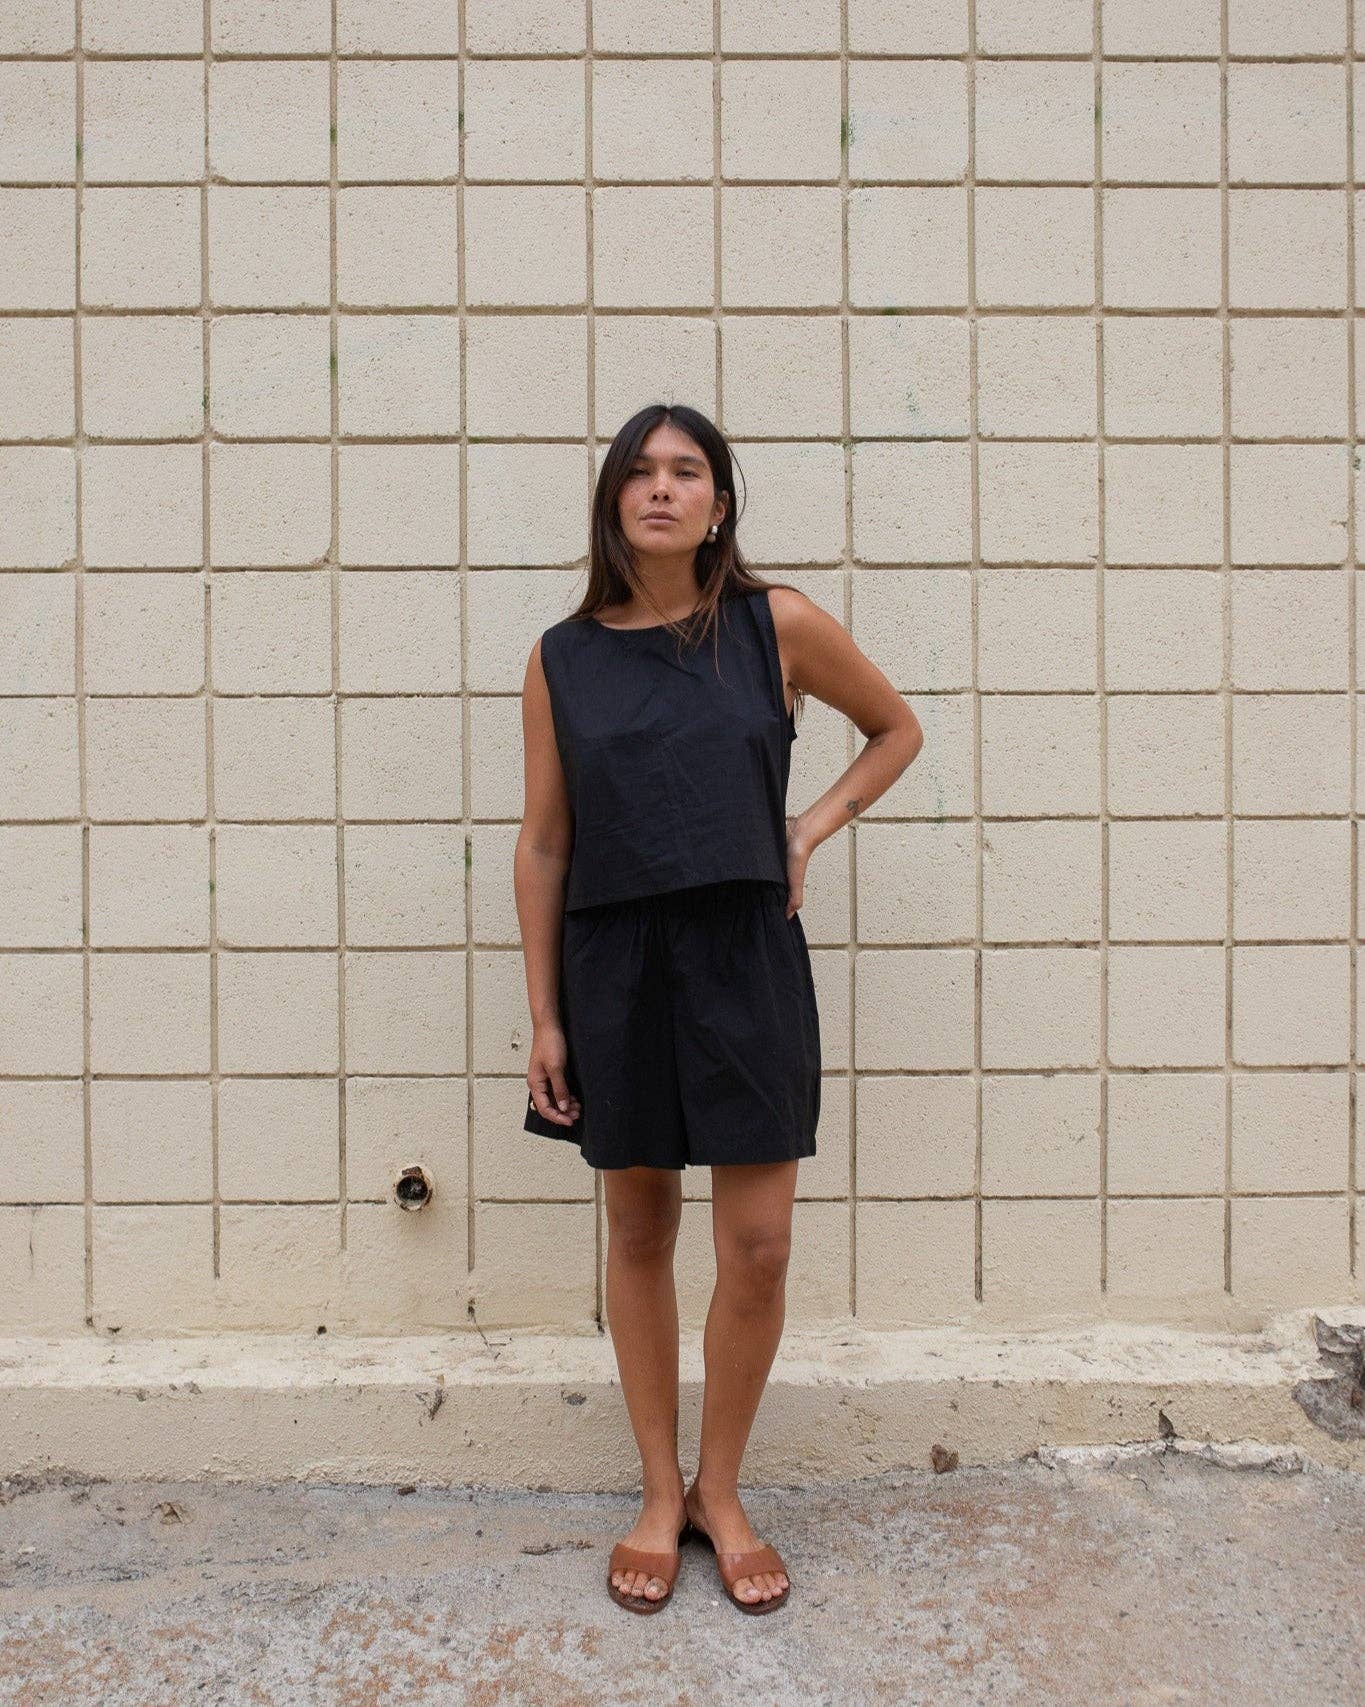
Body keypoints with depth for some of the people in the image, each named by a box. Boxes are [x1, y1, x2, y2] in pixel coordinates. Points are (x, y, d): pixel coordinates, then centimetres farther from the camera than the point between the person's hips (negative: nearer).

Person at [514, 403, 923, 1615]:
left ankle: (721, 1492, 28)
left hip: (746, 959, -1)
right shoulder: (563, 658, 2)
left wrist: (812, 829, -1)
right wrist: (544, 1016, 1)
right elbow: (543, 847, 4)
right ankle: (659, 1498, 32)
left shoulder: (777, 624, 0)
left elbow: (897, 729, 14)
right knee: (639, 1236, 12)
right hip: (616, 967, 1)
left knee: (759, 1246, 2)